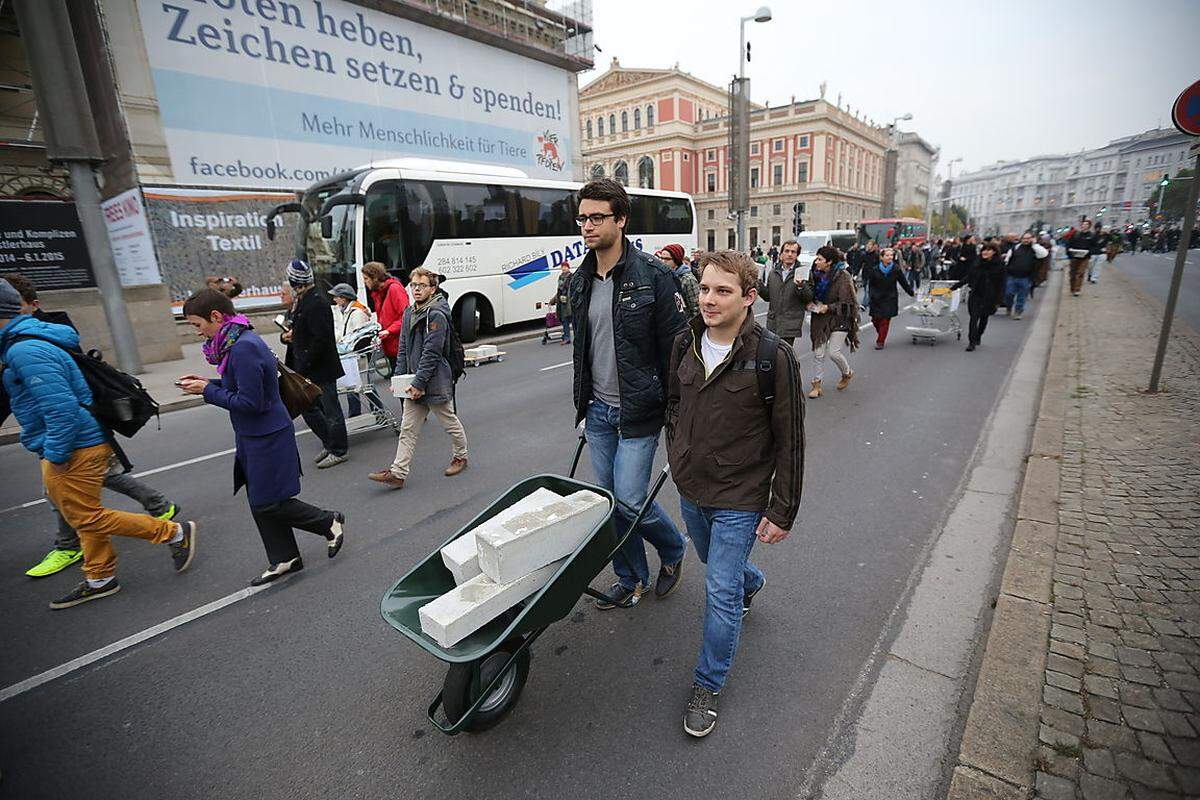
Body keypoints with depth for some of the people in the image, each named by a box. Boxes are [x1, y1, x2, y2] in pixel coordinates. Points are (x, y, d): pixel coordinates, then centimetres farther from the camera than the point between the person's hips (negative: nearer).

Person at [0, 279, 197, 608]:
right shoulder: (30, 338, 11)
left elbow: (61, 409, -27)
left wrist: (54, 455, -18)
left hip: (75, 448, -10)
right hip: (83, 443, 10)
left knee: (86, 518, 0)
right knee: (82, 515, 17)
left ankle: (175, 533, 6)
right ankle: (100, 579, 29)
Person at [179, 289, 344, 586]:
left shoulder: (243, 348, -23)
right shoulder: (241, 340, 7)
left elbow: (250, 402, -23)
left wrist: (208, 390, -14)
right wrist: (208, 382, 6)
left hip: (266, 438, -10)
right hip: (254, 437, 10)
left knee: (267, 504, 0)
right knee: (259, 501, 15)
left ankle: (329, 522, 16)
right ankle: (284, 559, 25)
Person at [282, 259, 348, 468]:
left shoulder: (317, 302, -18)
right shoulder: (301, 300, 13)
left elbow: (321, 339, -23)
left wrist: (304, 365, -20)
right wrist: (286, 336, 2)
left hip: (321, 368, -10)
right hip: (305, 369, 10)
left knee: (330, 410, 2)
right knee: (309, 408, 17)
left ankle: (339, 451, 15)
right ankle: (329, 444, 30)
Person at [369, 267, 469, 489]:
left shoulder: (436, 315, -16)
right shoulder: (409, 312, 11)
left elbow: (431, 353, -20)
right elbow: (403, 347, 14)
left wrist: (418, 382, -21)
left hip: (435, 381, -8)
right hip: (414, 381, 8)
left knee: (450, 422, 11)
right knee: (408, 429, 6)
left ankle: (461, 456, 32)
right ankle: (398, 473, 9)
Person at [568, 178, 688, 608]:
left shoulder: (653, 276, -12)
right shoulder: (581, 280, 8)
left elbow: (676, 347, -12)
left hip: (638, 412, -6)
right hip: (598, 411, 7)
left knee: (630, 500, -4)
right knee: (608, 500, 12)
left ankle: (674, 550, 28)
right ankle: (631, 579, 32)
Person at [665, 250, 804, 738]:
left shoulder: (773, 358, -20)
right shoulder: (686, 344, -4)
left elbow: (789, 442, -14)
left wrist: (783, 512, -11)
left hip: (739, 499, -6)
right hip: (691, 489, 6)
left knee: (721, 592, 2)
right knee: (714, 563, 28)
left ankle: (707, 685, 25)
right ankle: (751, 583, 63)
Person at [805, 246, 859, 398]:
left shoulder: (842, 277, -14)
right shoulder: (817, 275, 2)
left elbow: (846, 304, -13)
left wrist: (829, 307, -22)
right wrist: (810, 303, -5)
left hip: (839, 320, -5)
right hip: (820, 320, 5)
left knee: (833, 352, -6)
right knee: (818, 353, 4)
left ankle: (847, 373, 25)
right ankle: (817, 385, 15)